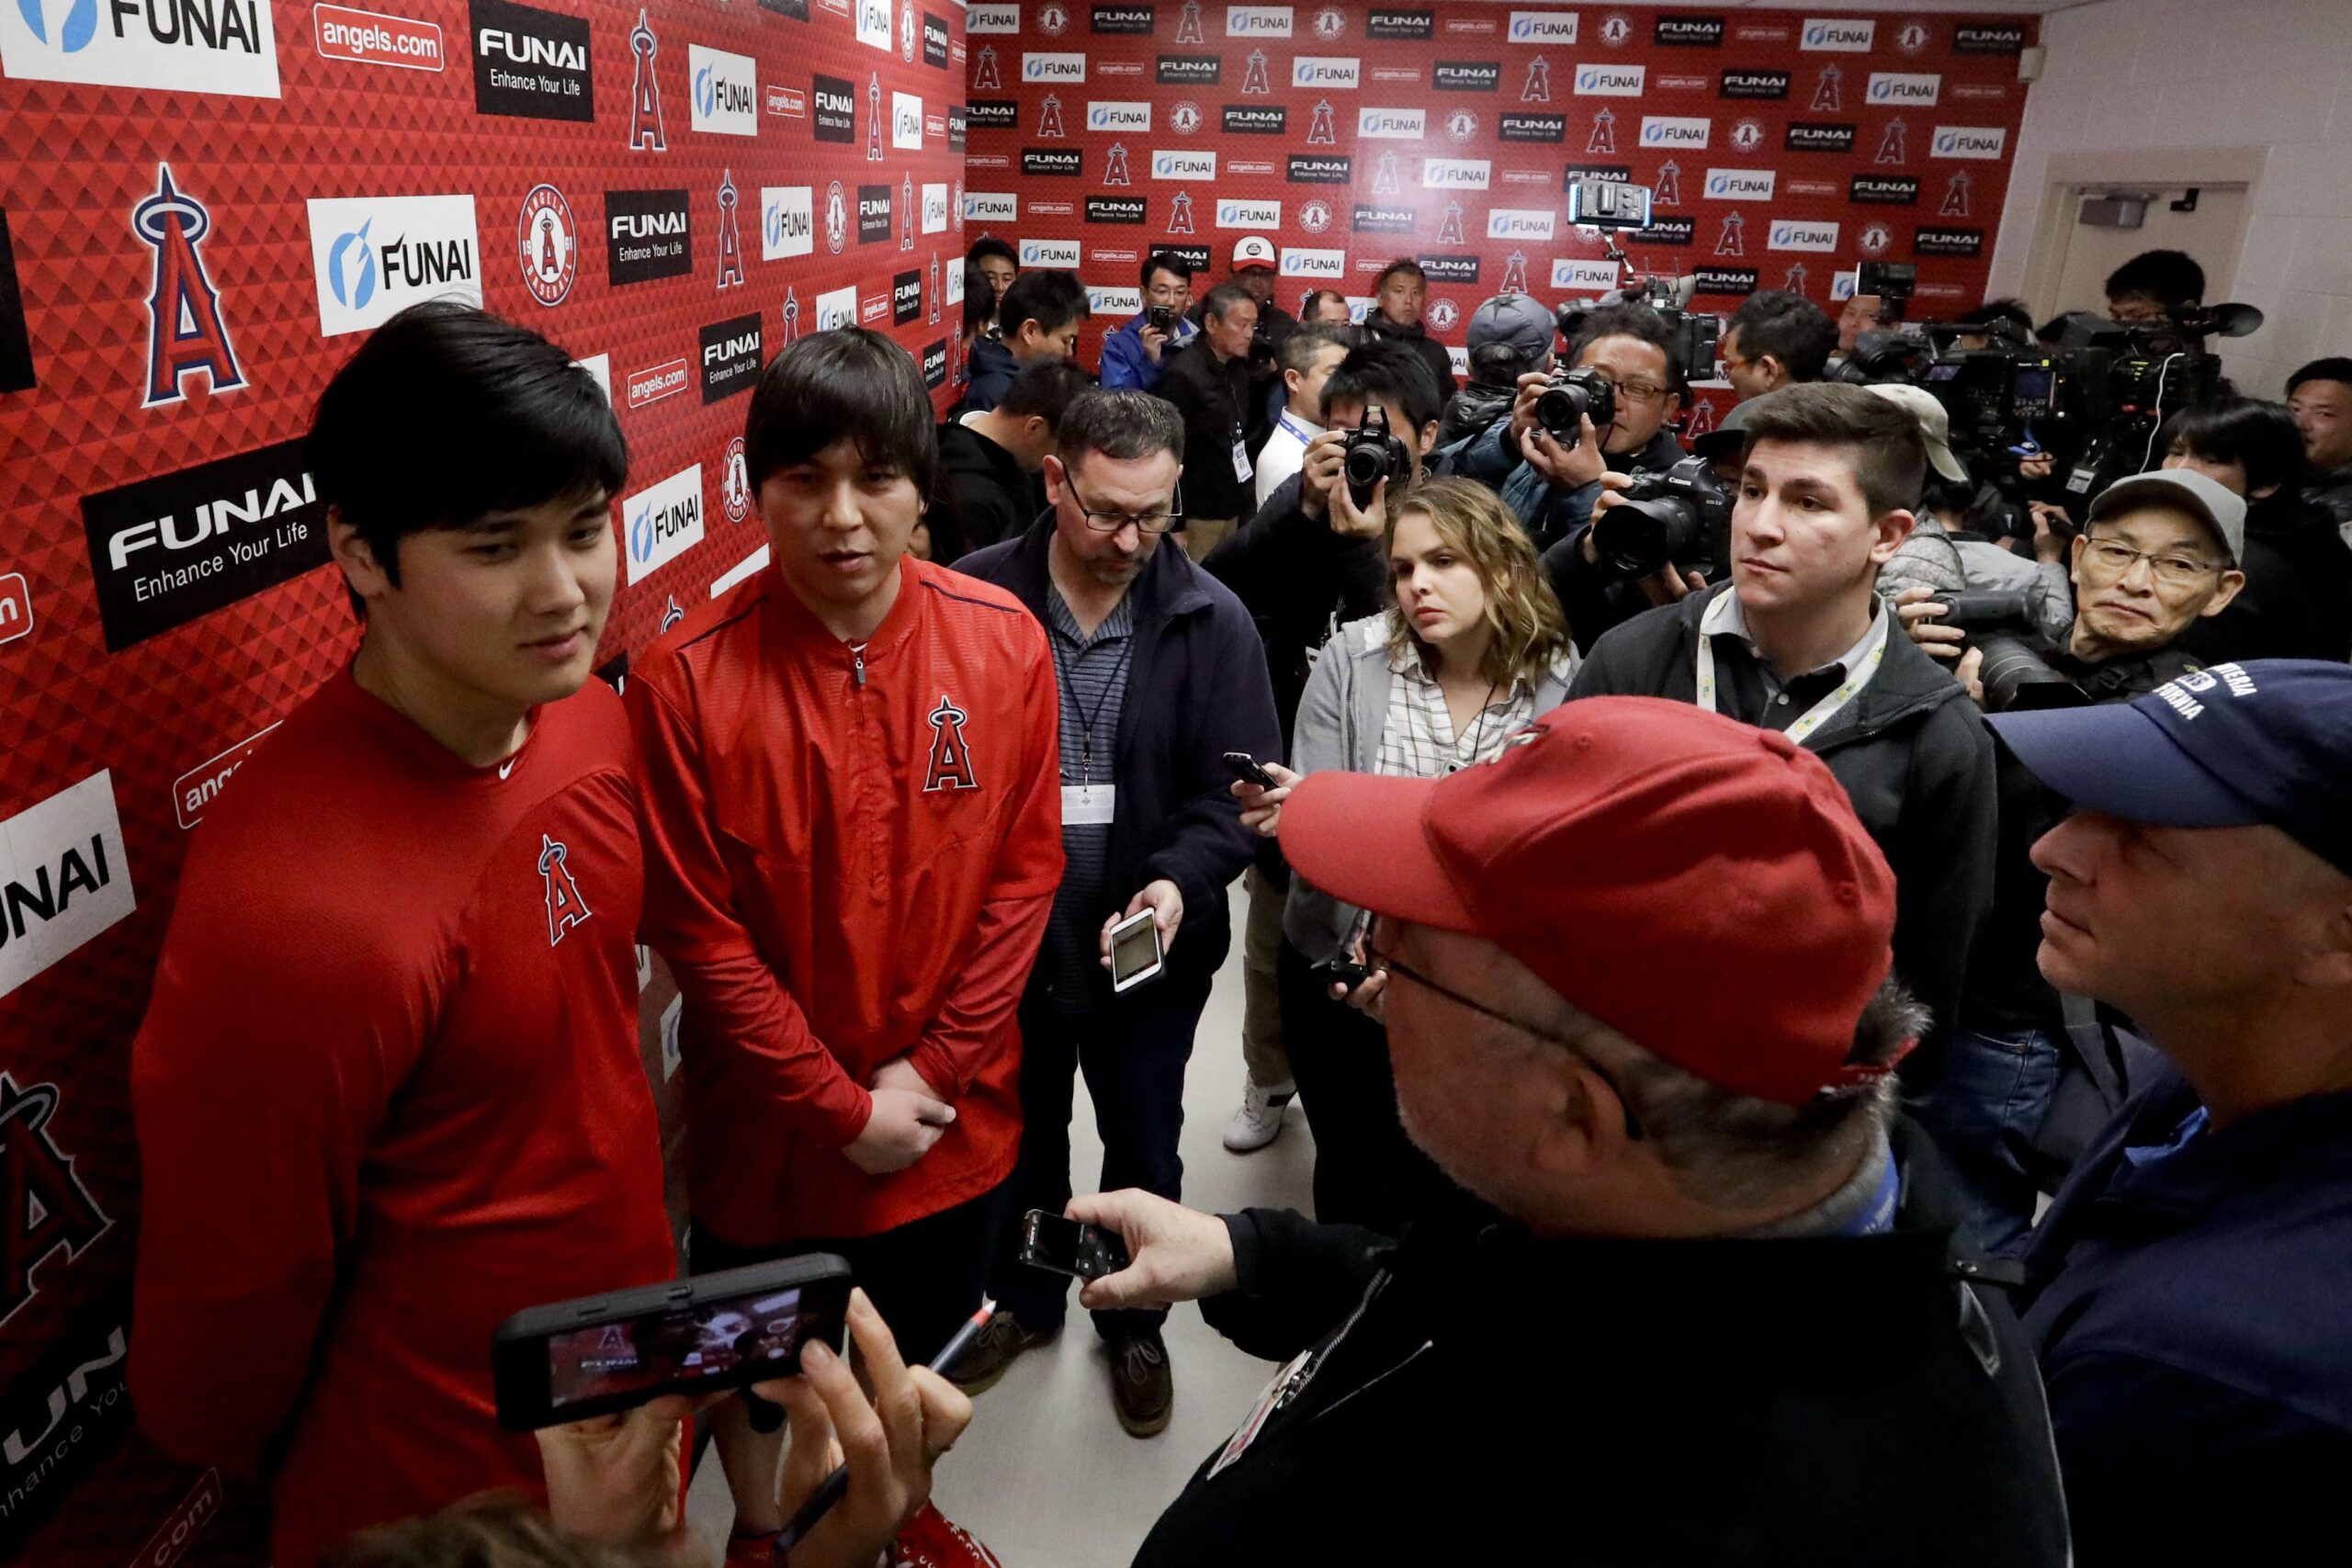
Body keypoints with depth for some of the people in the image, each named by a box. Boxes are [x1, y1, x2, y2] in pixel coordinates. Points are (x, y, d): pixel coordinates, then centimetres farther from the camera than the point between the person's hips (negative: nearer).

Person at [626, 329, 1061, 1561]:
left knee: (920, 1361, 26)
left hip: (953, 1119, 3)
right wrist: (840, 1106, -14)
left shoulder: (1003, 641, -11)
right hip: (767, 1127, -2)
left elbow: (1025, 870, -7)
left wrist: (930, 1071, -11)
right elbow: (697, 929, -15)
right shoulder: (686, 676, -19)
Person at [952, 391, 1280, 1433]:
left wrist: (1182, 877, -26)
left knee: (1144, 1149, 20)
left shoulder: (1212, 621, -9)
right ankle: (1023, 1298, 50)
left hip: (1151, 949, 0)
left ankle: (1134, 1323, 46)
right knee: (1021, 1136, 23)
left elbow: (1240, 786, -8)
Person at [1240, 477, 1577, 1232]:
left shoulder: (1562, 683, -11)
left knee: (1435, 1179, 17)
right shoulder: (1354, 657, -12)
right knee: (1350, 1169, 17)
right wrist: (1291, 813, -34)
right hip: (1341, 970, 0)